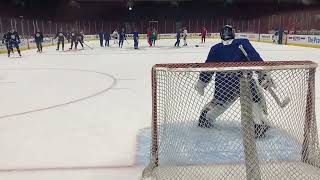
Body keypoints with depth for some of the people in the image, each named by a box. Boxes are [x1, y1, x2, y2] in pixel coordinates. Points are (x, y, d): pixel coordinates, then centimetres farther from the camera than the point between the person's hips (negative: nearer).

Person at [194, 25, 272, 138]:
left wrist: (201, 83, 22)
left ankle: (205, 118, 35)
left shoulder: (215, 49, 12)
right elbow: (255, 58, -8)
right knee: (256, 100, 17)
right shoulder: (243, 43, 5)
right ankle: (259, 126, 8)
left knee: (219, 101, 28)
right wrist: (263, 74, -11)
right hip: (244, 81, -3)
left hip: (223, 86, 3)